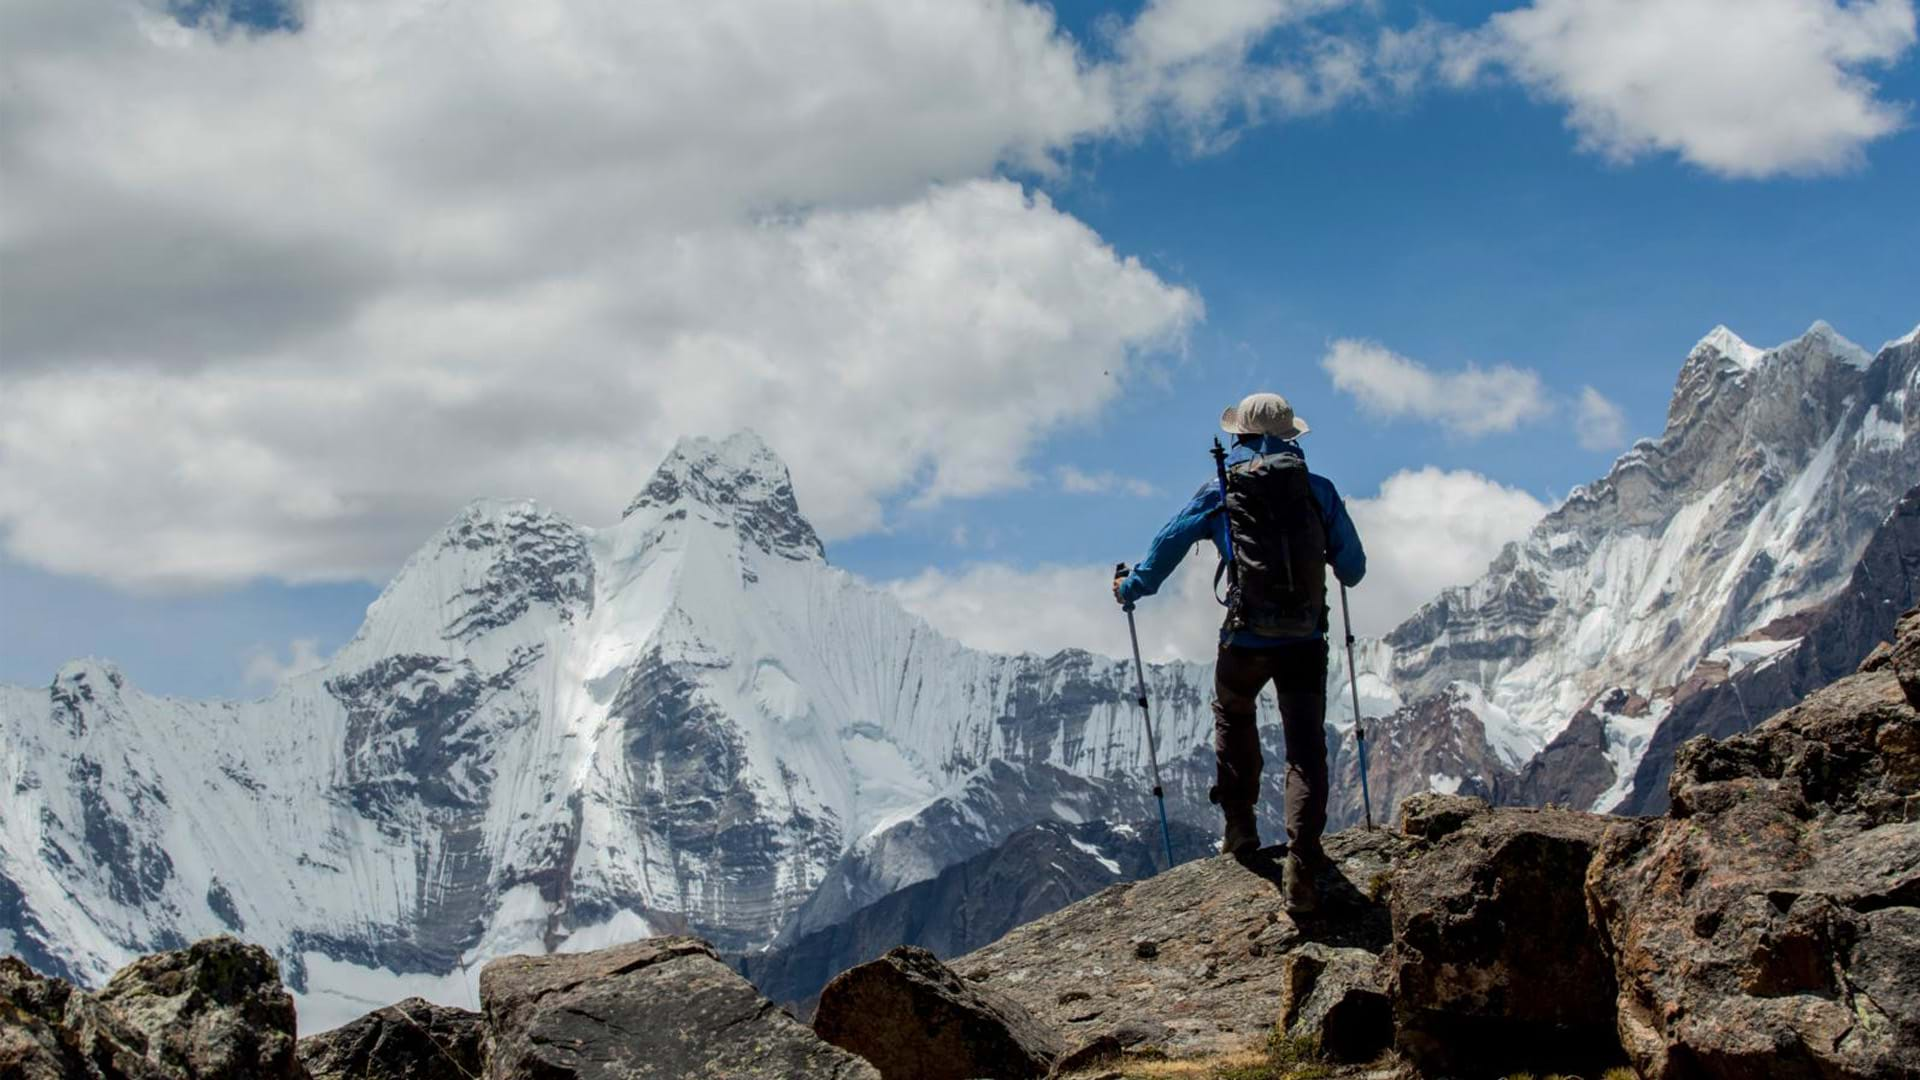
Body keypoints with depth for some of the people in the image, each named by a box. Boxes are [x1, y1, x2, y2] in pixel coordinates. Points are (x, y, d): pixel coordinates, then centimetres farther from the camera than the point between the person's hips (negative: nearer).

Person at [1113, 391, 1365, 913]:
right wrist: (1341, 572, 37)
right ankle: (1301, 866, -8)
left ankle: (1240, 826, 28)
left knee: (1232, 717, 29)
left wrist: (1130, 587, 25)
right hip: (1306, 640, 0)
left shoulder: (1219, 492, 3)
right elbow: (1353, 567, 13)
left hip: (1246, 640, 0)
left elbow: (1167, 546, 8)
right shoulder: (1319, 490, 6)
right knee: (1306, 750, 4)